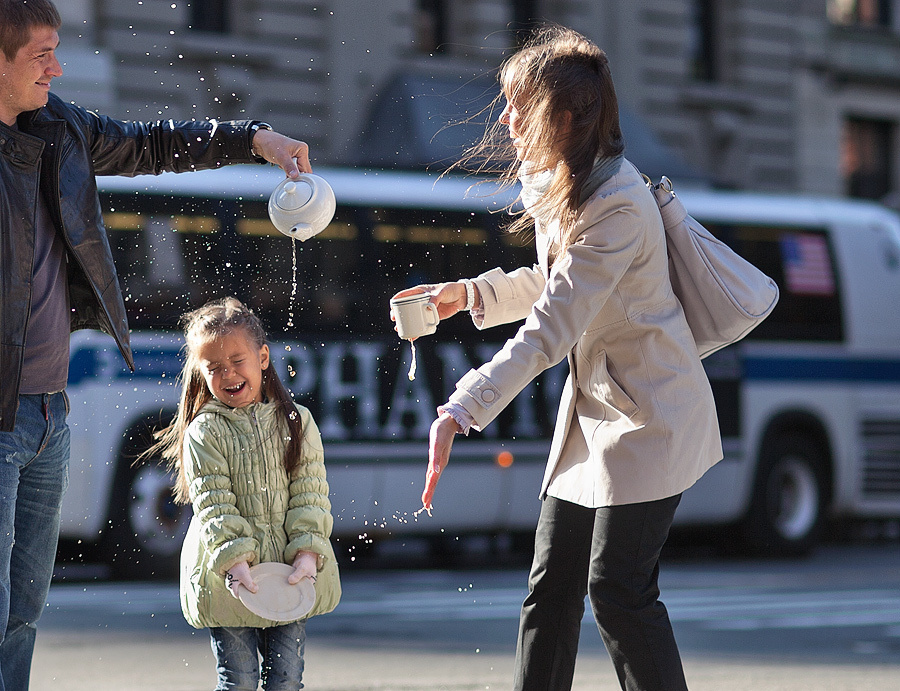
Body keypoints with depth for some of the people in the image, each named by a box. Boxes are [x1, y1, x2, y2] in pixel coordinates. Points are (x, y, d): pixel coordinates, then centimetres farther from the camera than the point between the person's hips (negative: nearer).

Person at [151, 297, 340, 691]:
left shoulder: (297, 422, 4)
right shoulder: (204, 432, -4)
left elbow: (310, 495, 0)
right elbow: (212, 506, -11)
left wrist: (307, 553, -14)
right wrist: (234, 562, -24)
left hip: (291, 572, 2)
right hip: (227, 579, -2)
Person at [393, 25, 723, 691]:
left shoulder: (617, 205, -25)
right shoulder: (555, 184, 5)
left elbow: (548, 331, -31)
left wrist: (459, 413, -37)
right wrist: (468, 293, 10)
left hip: (649, 415, -9)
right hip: (592, 409, 9)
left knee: (618, 591, -11)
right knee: (551, 587, 7)